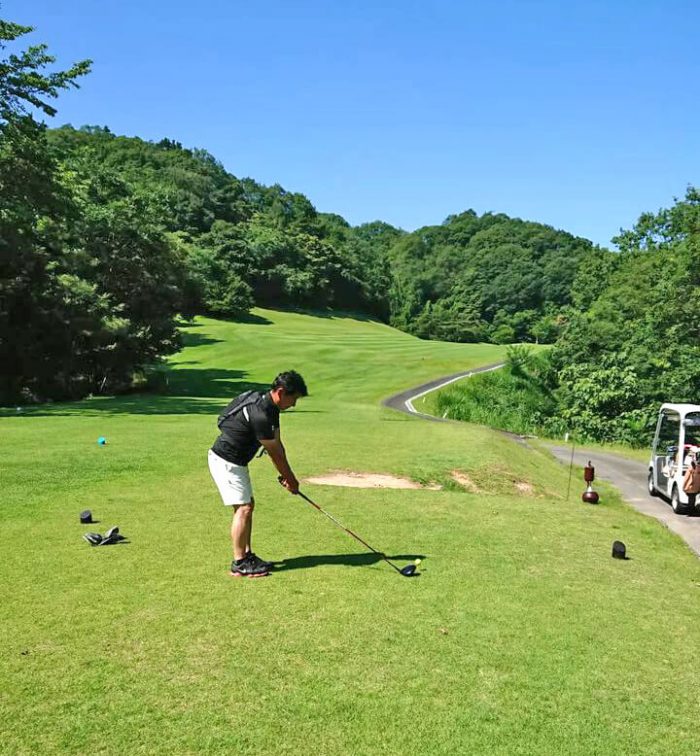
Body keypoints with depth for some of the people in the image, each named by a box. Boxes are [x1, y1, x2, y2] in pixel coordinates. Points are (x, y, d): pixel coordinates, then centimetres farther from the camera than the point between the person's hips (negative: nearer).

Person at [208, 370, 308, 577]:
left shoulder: (270, 408, 4)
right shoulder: (259, 414, -27)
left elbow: (277, 445, 8)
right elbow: (274, 451, -18)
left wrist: (287, 475, 3)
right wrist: (289, 478, -5)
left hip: (236, 462, 10)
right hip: (225, 461, -10)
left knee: (248, 505, 13)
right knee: (243, 508, -10)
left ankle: (247, 555, 21)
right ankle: (239, 564, -4)